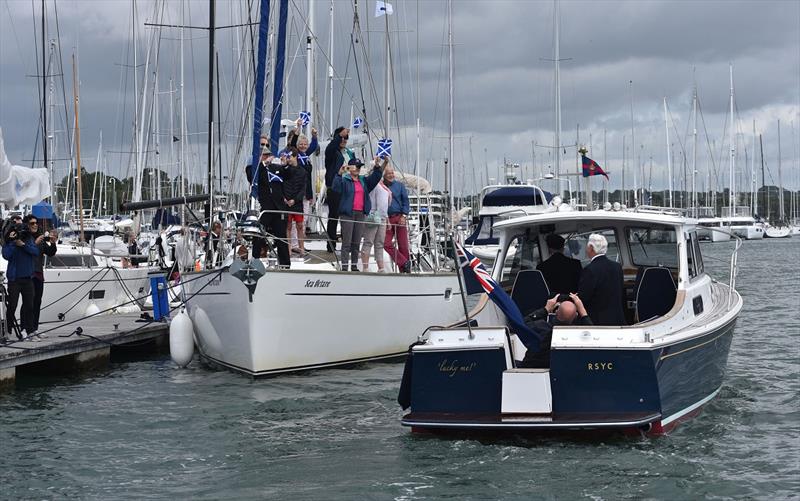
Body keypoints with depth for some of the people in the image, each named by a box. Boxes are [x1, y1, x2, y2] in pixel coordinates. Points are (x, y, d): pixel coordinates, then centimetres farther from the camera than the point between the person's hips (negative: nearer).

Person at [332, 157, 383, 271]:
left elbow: (375, 178, 14)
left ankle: (354, 266, 15)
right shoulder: (344, 180, -1)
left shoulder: (364, 180, 16)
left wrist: (377, 167, 0)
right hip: (347, 214, -6)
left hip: (360, 214, 6)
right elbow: (336, 188, -16)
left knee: (356, 243, 10)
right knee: (347, 242, -7)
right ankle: (344, 267, -7)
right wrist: (340, 174, -27)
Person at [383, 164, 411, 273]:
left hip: (400, 218, 0)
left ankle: (404, 269, 4)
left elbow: (405, 201, 7)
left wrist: (404, 216, -5)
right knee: (386, 244, -12)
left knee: (403, 245, -2)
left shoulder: (399, 185, 10)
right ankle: (404, 263, -6)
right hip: (386, 219, 0)